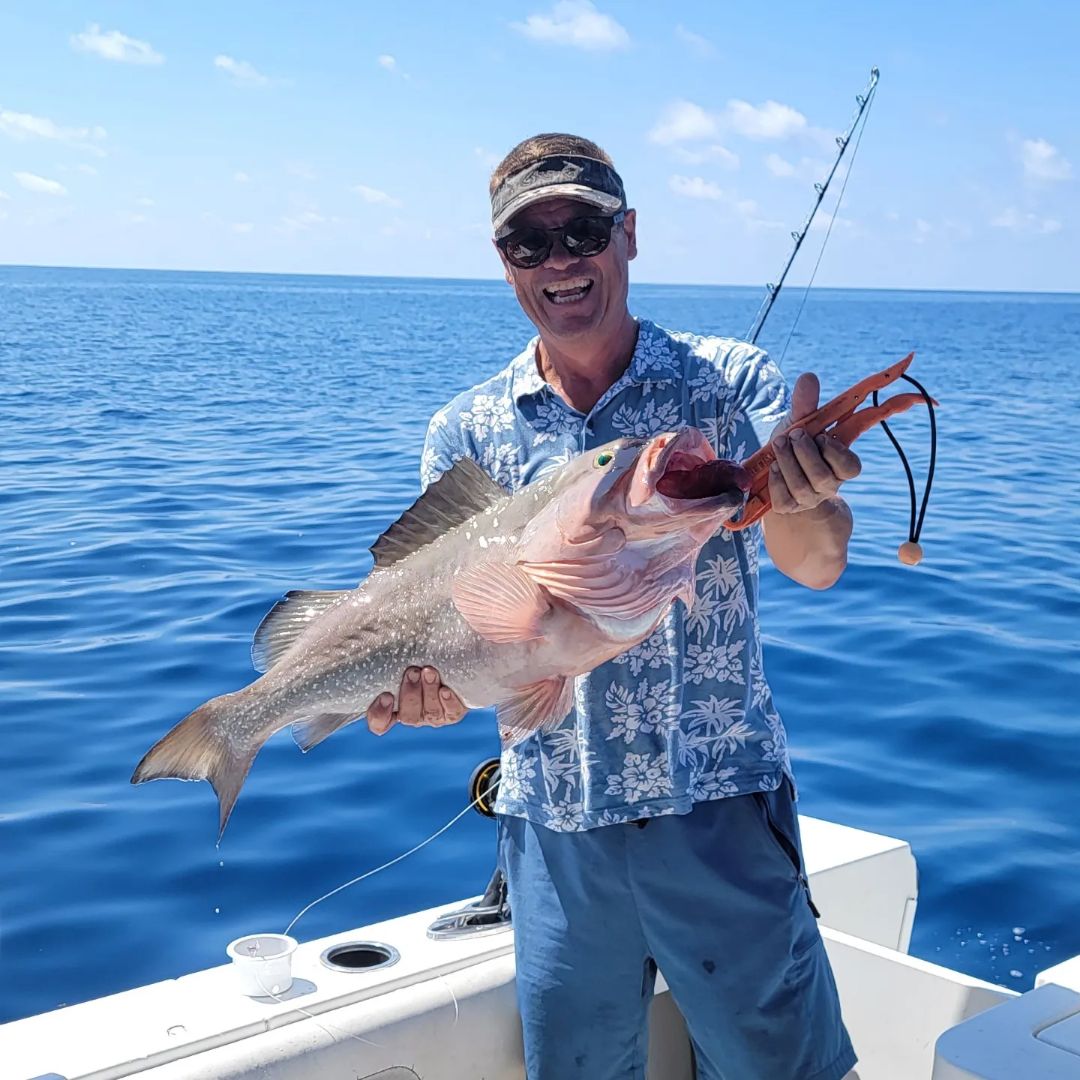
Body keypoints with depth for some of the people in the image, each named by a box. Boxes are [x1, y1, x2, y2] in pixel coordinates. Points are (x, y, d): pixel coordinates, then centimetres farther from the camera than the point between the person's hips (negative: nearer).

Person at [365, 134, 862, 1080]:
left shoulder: (731, 383, -2)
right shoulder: (468, 433, 3)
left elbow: (816, 565, -15)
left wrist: (795, 492, -38)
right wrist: (429, 685, -22)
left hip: (721, 811, -2)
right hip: (555, 827, 2)